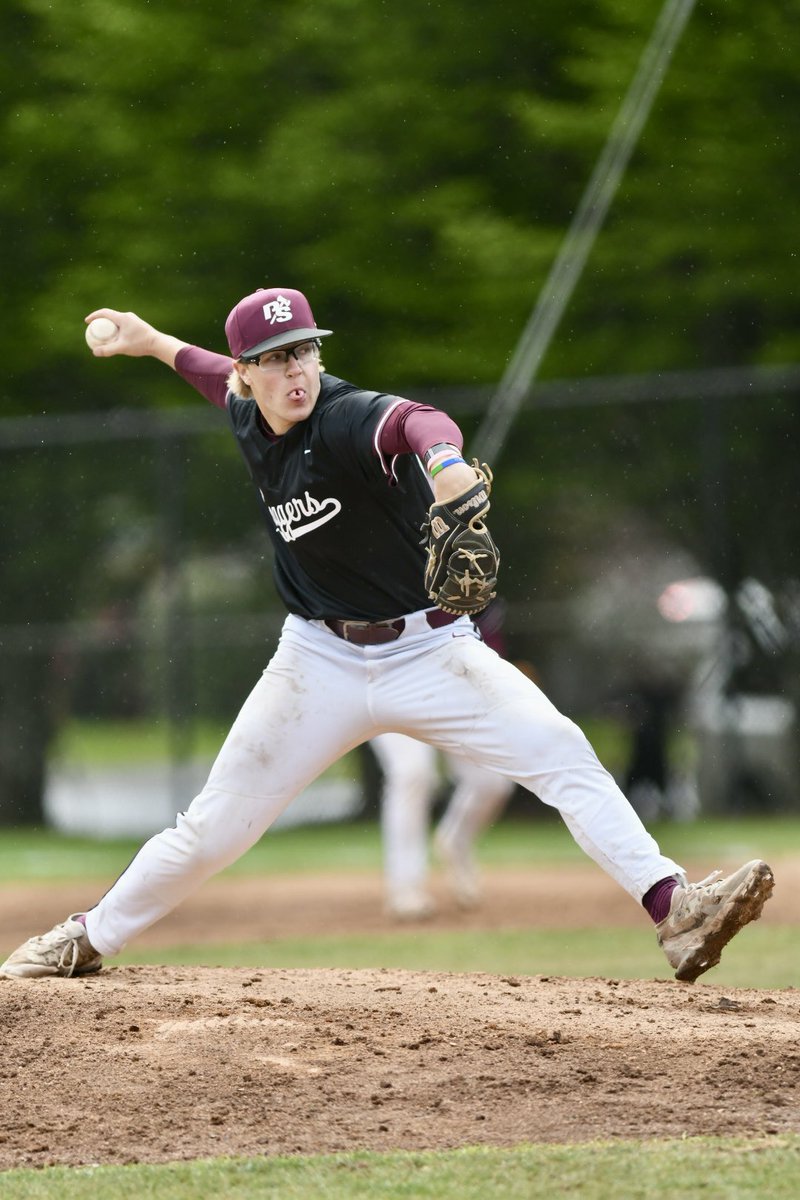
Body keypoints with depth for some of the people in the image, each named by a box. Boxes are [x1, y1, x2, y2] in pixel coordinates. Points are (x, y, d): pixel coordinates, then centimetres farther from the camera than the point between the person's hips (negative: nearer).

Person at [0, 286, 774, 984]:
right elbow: (229, 382, 25)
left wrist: (443, 463, -71)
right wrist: (155, 343, 38)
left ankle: (673, 911, -29)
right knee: (215, 827, 6)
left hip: (428, 649, -4)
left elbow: (414, 421, -48)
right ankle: (90, 939, 25)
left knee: (562, 755, -23)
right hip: (320, 660, 4)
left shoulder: (352, 421, -23)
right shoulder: (246, 416, -2)